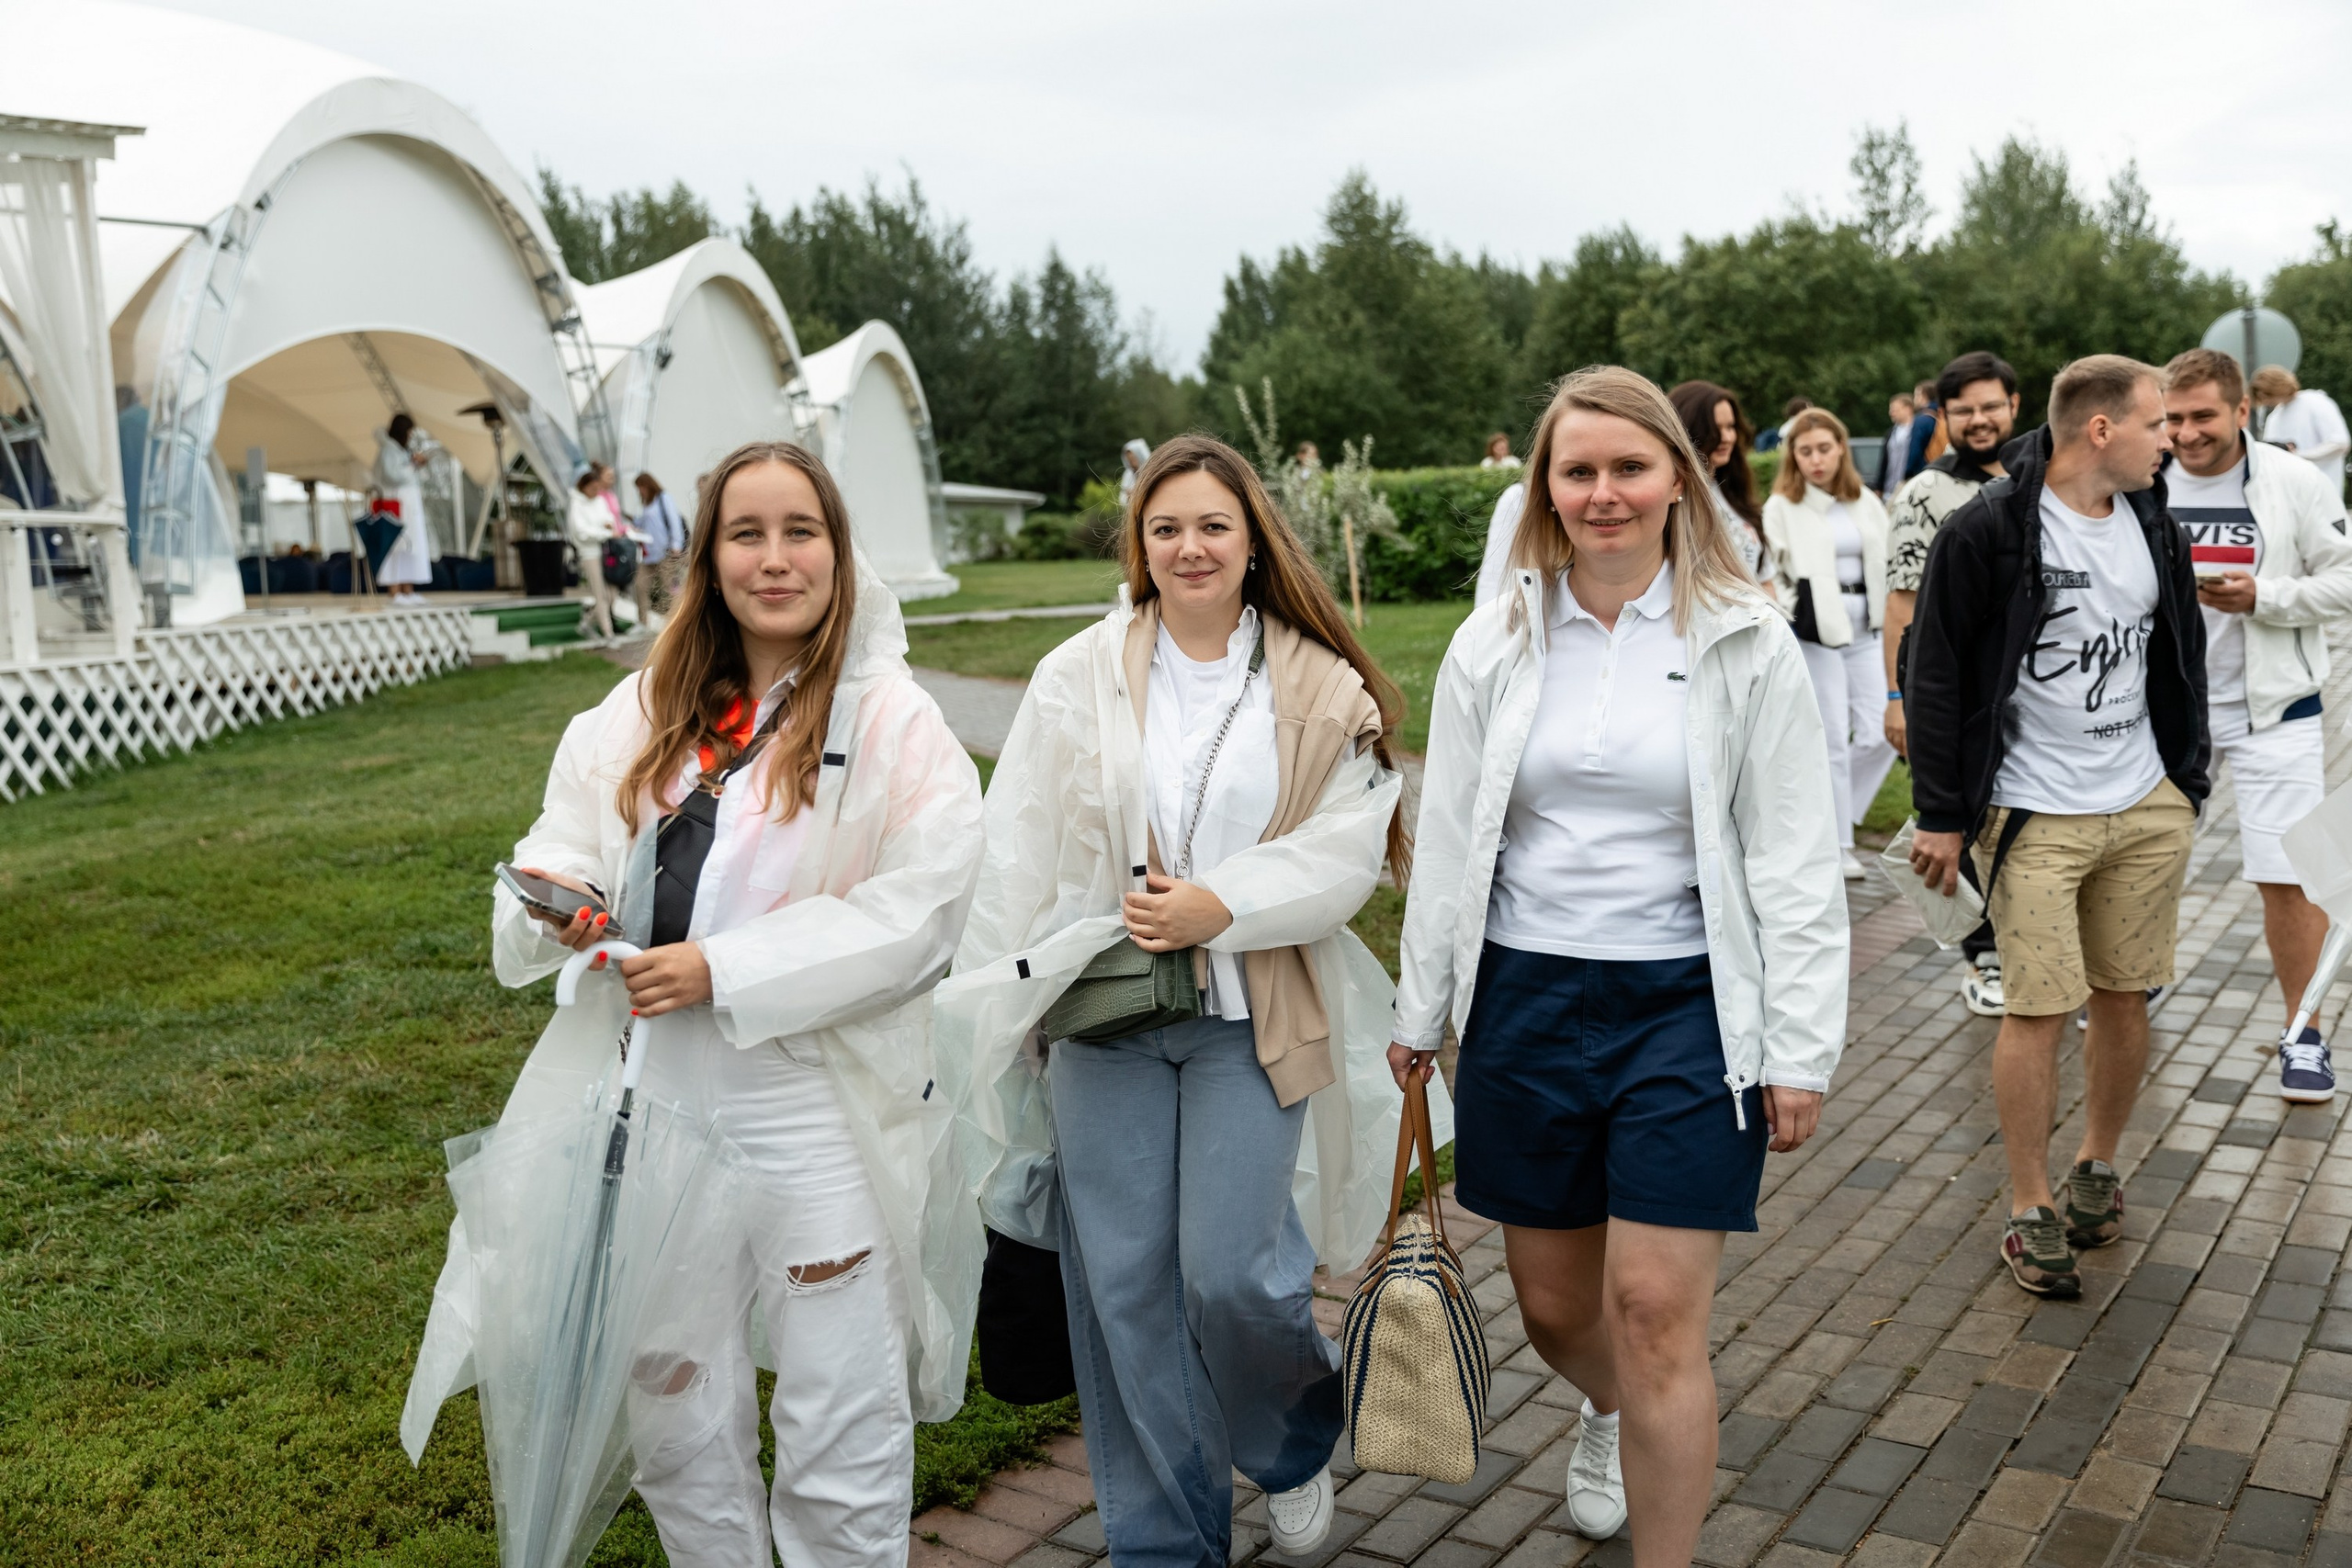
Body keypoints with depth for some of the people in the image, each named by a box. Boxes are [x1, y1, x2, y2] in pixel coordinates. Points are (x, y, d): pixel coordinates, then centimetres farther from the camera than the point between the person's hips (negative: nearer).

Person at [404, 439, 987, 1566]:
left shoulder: (892, 721, -6)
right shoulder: (640, 715, 8)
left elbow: (922, 905, -15)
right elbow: (568, 845, 12)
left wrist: (726, 972, -19)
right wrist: (558, 902, -13)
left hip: (816, 1103, -4)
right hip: (657, 1092, 5)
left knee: (842, 1431, 5)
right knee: (671, 1396, 19)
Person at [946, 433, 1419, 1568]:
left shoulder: (1320, 688, 2)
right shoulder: (1078, 676, 3)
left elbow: (1349, 848, -4)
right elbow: (1018, 857, 4)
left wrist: (1223, 904, -17)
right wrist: (996, 1010, 2)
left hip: (1252, 1017, -1)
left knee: (1231, 1270, -5)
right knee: (1122, 1284, 6)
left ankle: (1296, 1445, 32)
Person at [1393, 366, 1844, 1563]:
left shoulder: (1746, 645, -4)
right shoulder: (1497, 643, 2)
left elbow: (1794, 865, -3)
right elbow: (1445, 841, 7)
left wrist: (1799, 1049, -6)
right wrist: (1420, 1012, 10)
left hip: (1686, 1004, -3)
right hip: (1527, 1000, 3)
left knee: (1656, 1311, -5)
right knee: (1553, 1303, 15)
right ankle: (1607, 1415, 51)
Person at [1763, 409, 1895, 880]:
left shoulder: (1866, 502, 11)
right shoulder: (1782, 507, -2)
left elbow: (1885, 566, 15)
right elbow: (1768, 576, -2)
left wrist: (1893, 628, 10)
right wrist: (1790, 611, -15)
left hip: (1866, 631, 5)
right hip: (1814, 634, -5)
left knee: (1879, 734, -1)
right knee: (1834, 742, -2)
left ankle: (1832, 815, 20)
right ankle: (1838, 847, 9)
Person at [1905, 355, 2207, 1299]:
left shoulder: (2154, 527, 9)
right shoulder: (1989, 532, -11)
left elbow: (2184, 659, 20)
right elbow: (1935, 674, -9)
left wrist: (2187, 780, 17)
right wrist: (1940, 814, -10)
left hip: (2147, 810, 6)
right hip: (2034, 817, -6)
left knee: (2125, 999, 11)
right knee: (2040, 1008, -3)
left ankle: (2098, 1167, 32)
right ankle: (2030, 1212, 11)